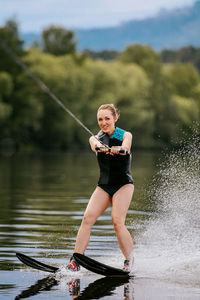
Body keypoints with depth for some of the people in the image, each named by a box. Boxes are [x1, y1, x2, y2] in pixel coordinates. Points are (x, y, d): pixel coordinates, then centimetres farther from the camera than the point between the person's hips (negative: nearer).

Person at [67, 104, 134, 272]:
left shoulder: (125, 135, 1)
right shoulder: (97, 138, 7)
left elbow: (125, 147, -23)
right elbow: (95, 145, -19)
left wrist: (117, 149, -48)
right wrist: (100, 147, -45)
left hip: (123, 184, -3)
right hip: (103, 185, 3)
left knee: (117, 221, -22)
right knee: (88, 218, -15)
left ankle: (129, 262, -12)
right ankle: (75, 262, -17)